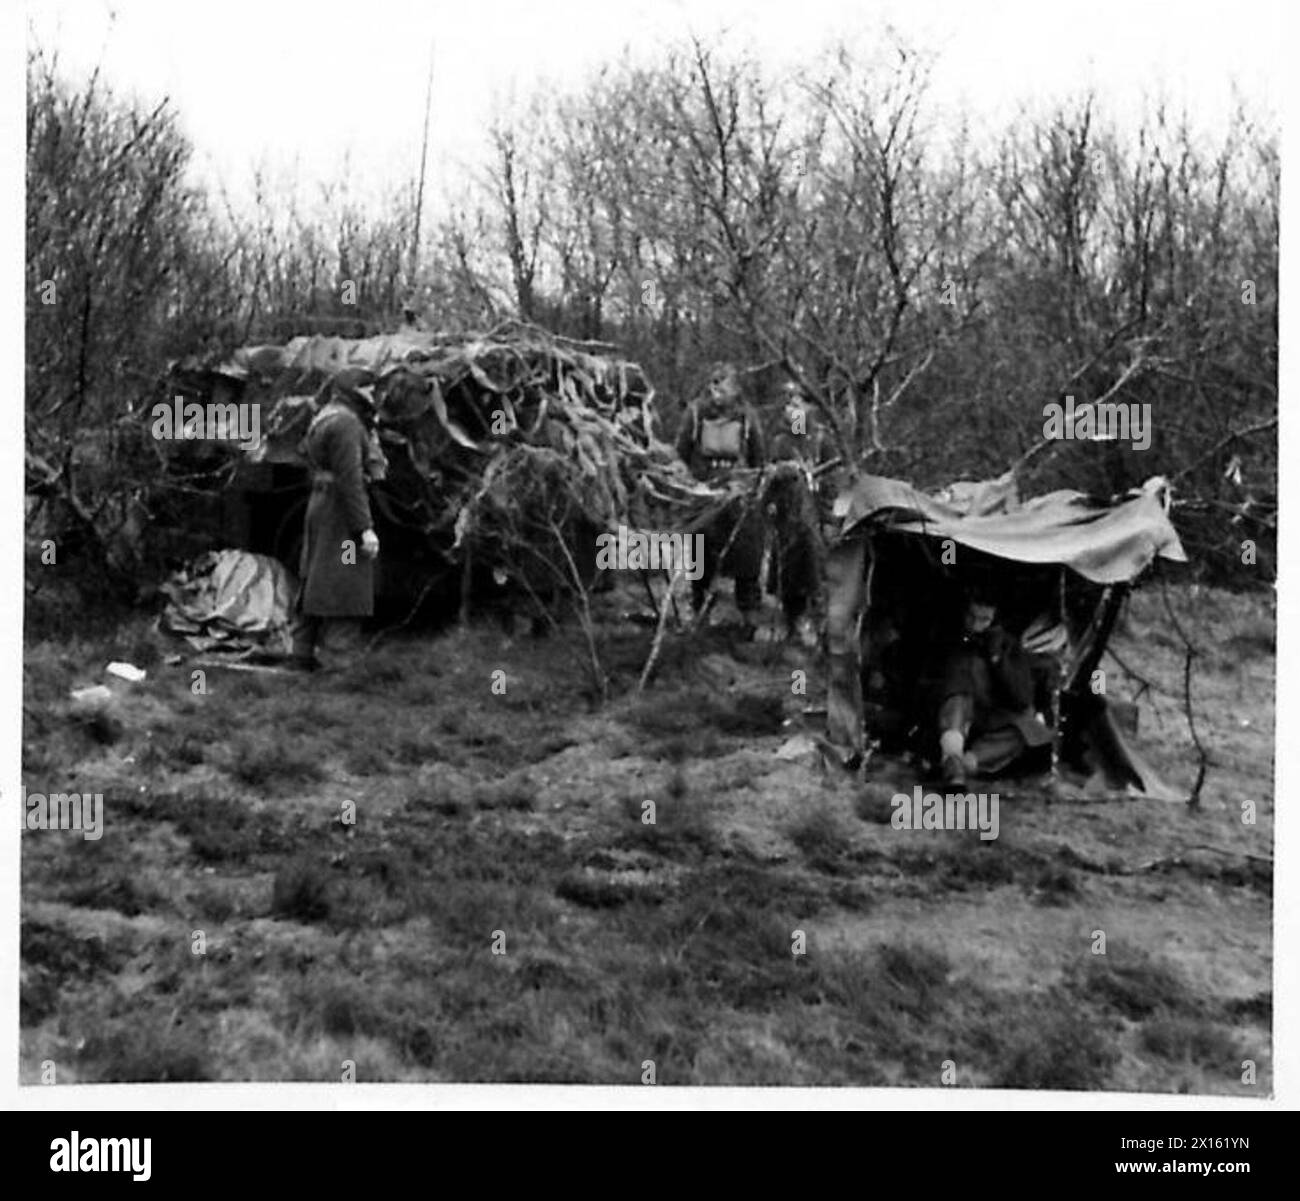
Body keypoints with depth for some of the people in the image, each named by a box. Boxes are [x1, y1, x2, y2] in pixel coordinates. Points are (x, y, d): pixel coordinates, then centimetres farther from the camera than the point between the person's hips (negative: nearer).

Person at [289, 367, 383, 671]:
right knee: (343, 589, -9)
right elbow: (349, 479, -21)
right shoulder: (345, 422, -15)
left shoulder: (323, 419, 17)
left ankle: (304, 654, 20)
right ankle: (338, 662, -9)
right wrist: (365, 528, -22)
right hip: (342, 512, -10)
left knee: (316, 583, 14)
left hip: (321, 506, 10)